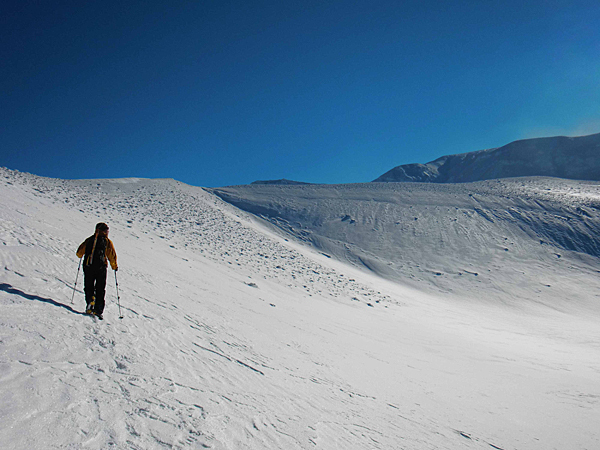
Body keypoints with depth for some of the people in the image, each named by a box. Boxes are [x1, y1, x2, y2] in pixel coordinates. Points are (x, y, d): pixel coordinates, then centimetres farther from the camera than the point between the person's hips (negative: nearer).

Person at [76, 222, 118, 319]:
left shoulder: (89, 240, 10)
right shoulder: (107, 241, 3)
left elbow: (79, 253, 15)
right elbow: (112, 256, 0)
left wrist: (80, 255, 38)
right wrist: (115, 267, 13)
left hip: (88, 267, 2)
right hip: (101, 268, -2)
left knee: (89, 287, 12)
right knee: (100, 290, 4)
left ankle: (90, 304, -8)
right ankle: (98, 309, -4)